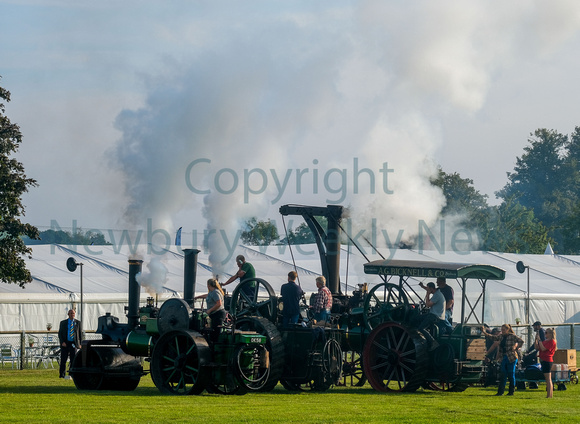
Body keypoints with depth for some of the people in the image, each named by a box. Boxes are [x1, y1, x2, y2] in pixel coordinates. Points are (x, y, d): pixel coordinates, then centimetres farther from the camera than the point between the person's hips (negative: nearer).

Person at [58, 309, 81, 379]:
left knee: (73, 360, 0)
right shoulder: (63, 323, 6)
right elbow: (60, 333, 5)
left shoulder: (78, 323, 7)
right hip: (65, 344, -1)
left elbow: (80, 333, 10)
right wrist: (62, 342, -10)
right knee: (63, 360, -1)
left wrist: (80, 343, 1)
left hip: (73, 344, 1)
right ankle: (62, 375, 7)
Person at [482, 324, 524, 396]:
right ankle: (500, 391, 0)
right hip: (504, 358, 6)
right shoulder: (501, 336, 11)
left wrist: (515, 347, -15)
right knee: (502, 374, 1)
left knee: (511, 375, 0)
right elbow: (493, 338, 21)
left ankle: (511, 391, 10)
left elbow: (521, 341, -8)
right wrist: (484, 332, 15)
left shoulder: (512, 336, -7)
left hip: (511, 358, -6)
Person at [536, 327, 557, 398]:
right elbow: (537, 348, 16)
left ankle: (549, 396, -13)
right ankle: (551, 395, 17)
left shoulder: (552, 341, -11)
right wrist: (536, 339, 8)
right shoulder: (545, 341, 18)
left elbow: (543, 348, -20)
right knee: (548, 379, 12)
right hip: (543, 360, 10)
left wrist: (539, 340, -13)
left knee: (548, 379, -11)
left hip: (547, 361, -10)